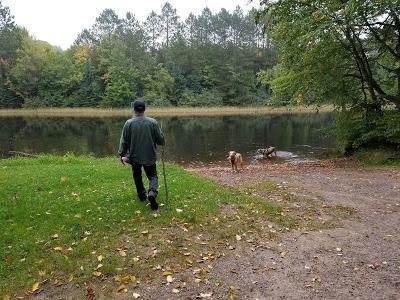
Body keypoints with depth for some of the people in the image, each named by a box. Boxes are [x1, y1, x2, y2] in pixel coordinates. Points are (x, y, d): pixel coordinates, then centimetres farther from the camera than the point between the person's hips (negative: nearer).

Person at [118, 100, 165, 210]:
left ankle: (142, 194, 30)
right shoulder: (152, 122, -9)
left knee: (137, 176, 22)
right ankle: (152, 192, -13)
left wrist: (122, 154, 7)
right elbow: (161, 139, -4)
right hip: (150, 157, 0)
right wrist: (162, 144, 19)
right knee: (153, 176, 12)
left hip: (134, 156, 0)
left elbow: (124, 141, -5)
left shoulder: (129, 123, -9)